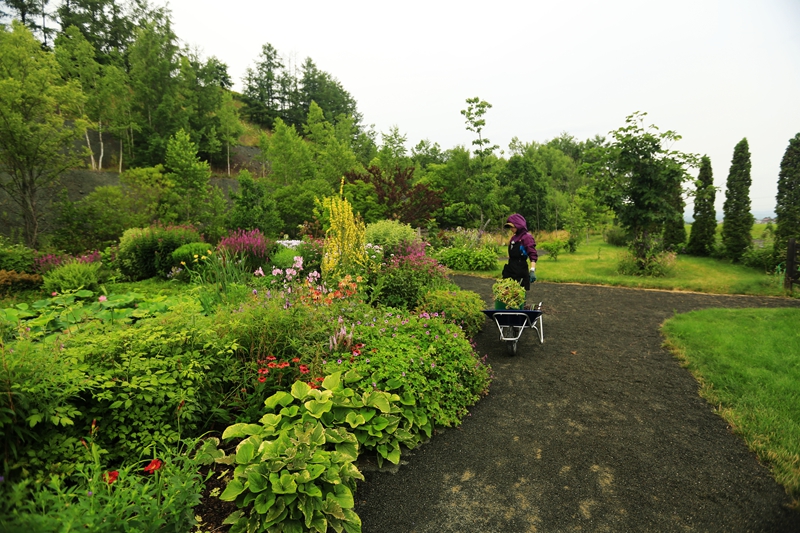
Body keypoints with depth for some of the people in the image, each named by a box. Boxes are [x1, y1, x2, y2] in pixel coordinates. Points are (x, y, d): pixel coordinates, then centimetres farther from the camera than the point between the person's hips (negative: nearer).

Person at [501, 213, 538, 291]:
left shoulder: (526, 237, -10)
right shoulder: (513, 237, 13)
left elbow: (533, 255, -16)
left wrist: (532, 270, -26)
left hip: (520, 270, -8)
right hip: (510, 269, 8)